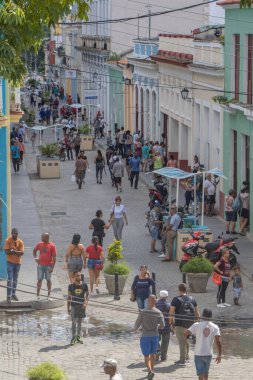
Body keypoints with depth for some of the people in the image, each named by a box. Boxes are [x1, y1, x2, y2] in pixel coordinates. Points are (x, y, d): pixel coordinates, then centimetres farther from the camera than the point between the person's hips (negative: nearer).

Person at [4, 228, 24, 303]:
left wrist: (13, 251, -21)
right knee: (10, 279, -10)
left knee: (15, 279, 13)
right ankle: (8, 296, -12)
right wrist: (17, 252, -17)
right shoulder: (8, 241, -9)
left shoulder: (20, 242, 0)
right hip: (10, 262, -4)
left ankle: (13, 294, 23)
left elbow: (22, 253, -10)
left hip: (18, 262, 4)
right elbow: (7, 252, -17)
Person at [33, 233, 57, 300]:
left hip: (48, 266, -3)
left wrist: (52, 267, -14)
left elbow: (54, 257, -9)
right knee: (39, 280, 2)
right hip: (40, 265, 3)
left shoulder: (52, 246, -7)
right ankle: (38, 295, 5)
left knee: (48, 280, 5)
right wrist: (35, 258, 5)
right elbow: (34, 250, 22)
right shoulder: (40, 244, 5)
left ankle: (48, 295, 14)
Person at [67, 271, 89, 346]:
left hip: (81, 306, 2)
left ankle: (78, 337, 18)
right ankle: (73, 337, -5)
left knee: (80, 322, 10)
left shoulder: (84, 285, -2)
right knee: (74, 322, -9)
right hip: (74, 306, -2)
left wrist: (86, 303, -14)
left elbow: (87, 295, 4)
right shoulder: (71, 286, -4)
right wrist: (68, 308, 0)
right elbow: (69, 297, 2)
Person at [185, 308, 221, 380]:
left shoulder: (197, 325, -5)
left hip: (198, 354, -2)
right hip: (209, 354, 2)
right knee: (206, 373, 22)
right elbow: (218, 341, -9)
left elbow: (186, 334, -9)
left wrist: (188, 337, 15)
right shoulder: (215, 327, 0)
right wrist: (219, 355, -5)